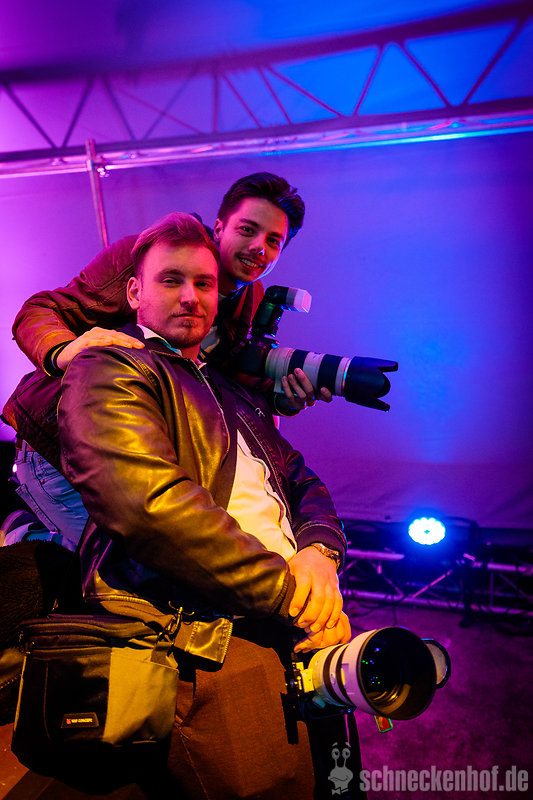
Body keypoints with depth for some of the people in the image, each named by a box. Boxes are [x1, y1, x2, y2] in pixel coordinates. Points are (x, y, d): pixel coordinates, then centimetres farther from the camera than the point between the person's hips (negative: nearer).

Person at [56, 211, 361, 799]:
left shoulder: (234, 395, 22)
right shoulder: (106, 370, -5)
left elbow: (304, 482, 19)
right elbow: (149, 502, -22)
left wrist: (319, 552, -5)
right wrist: (290, 593, -17)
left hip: (297, 626, 7)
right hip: (208, 647, -7)